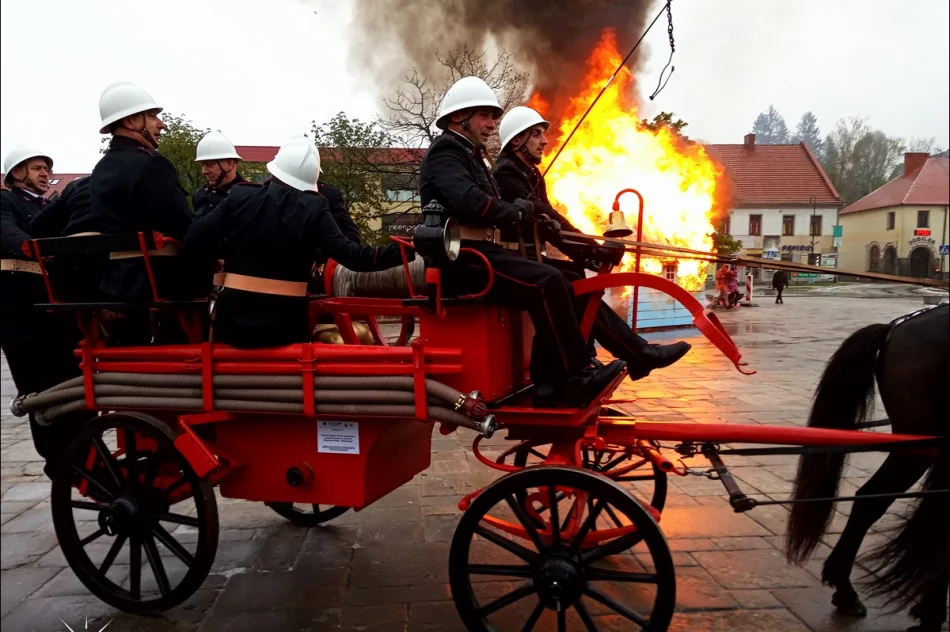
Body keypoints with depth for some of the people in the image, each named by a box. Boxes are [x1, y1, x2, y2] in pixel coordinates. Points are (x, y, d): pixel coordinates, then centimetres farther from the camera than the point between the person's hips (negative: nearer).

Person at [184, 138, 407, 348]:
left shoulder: (240, 197, -2)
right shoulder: (313, 208, -8)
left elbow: (192, 240, -1)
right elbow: (351, 256, -15)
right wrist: (401, 251, -12)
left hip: (234, 316, 1)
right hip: (284, 321, -1)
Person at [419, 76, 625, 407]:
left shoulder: (470, 155, 28)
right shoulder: (445, 150, -5)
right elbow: (469, 202, -23)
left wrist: (530, 216, 5)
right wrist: (516, 210, -7)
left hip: (482, 253, 10)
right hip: (463, 259, -10)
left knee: (553, 285, -4)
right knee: (548, 283, -25)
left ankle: (549, 386, -8)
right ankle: (579, 377, -18)